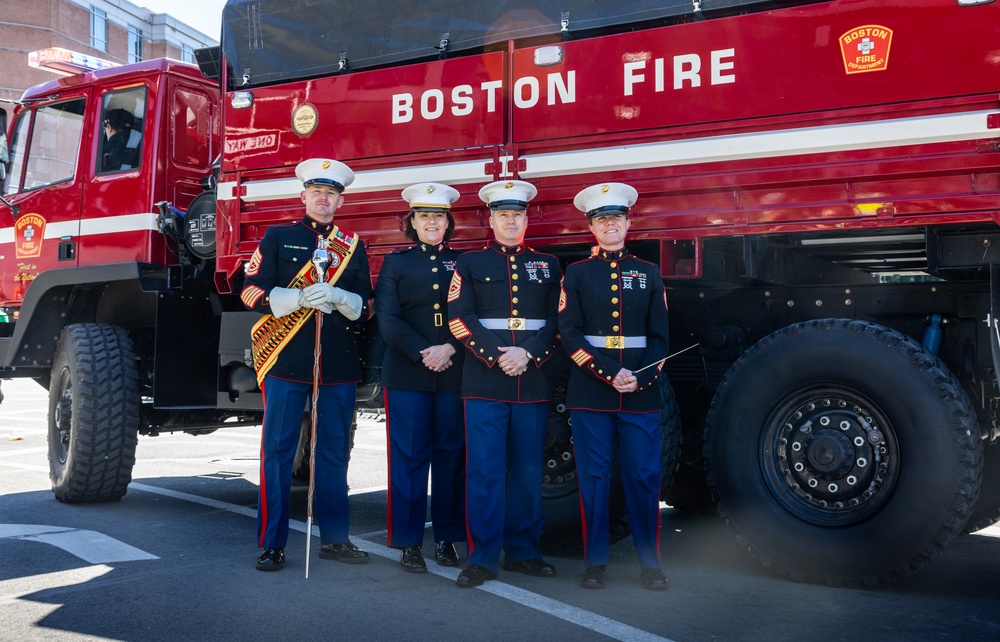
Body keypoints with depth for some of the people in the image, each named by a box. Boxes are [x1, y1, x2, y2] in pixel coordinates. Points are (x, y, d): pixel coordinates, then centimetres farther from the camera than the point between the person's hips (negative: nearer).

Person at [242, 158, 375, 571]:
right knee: (277, 452, 0)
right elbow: (253, 292, 0)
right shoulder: (278, 238, 9)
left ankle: (334, 537, 19)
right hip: (286, 363, -2)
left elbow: (366, 307, 11)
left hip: (339, 365, 2)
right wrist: (301, 299, -14)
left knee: (334, 453, 8)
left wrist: (336, 297, -10)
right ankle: (272, 544, 9)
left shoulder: (353, 246, 15)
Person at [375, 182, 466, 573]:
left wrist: (450, 349, -13)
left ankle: (447, 538, 16)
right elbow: (387, 319, -2)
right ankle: (409, 543, 8)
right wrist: (423, 352, -14)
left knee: (451, 455, 5)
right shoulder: (396, 263, 9)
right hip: (407, 374, -1)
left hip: (454, 375, 1)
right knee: (409, 456, 0)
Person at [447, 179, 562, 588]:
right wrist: (496, 356, -12)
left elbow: (557, 321, 6)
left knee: (528, 470, 7)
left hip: (534, 381, 2)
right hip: (484, 381, -2)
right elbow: (460, 319, -1)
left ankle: (523, 551, 18)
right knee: (484, 470, -4)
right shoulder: (470, 264, 10)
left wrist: (528, 354, -10)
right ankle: (483, 558, 3)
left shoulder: (548, 266, 15)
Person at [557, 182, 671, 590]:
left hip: (642, 391, 1)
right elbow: (570, 334, -2)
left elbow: (659, 336, 8)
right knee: (593, 477, 3)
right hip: (590, 393, -1)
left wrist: (642, 377, -9)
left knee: (645, 476, 3)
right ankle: (595, 562, 13)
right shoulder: (576, 274, 7)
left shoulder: (648, 273, 12)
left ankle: (649, 562, 14)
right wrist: (609, 373, -12)